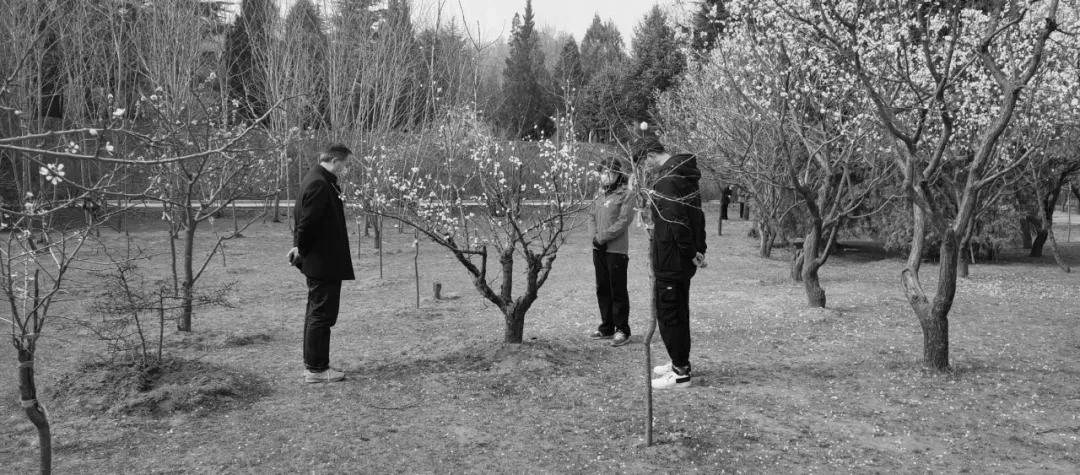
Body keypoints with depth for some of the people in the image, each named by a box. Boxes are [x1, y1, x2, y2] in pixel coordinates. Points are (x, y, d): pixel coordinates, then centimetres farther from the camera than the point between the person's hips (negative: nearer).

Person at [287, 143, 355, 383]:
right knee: (322, 314, -3)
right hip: (323, 262, -11)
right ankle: (316, 369, 5)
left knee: (316, 313, 17)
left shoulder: (318, 180, 13)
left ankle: (312, 364, 26)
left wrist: (301, 247, 12)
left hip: (318, 261, 11)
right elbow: (308, 221, -23)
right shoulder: (319, 184, -20)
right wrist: (301, 249, -11)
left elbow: (306, 220, 16)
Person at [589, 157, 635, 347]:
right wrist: (595, 236, -1)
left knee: (618, 290, -2)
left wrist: (603, 237, -15)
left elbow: (624, 221, -15)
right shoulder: (600, 194, 12)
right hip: (599, 249, 7)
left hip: (616, 249, -7)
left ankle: (622, 330, 6)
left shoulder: (625, 194, -8)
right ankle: (607, 328, 23)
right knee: (602, 289, 12)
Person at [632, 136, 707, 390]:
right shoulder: (686, 174, 10)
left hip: (670, 262, -10)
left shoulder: (666, 182, -22)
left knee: (669, 314, -1)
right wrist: (698, 249, 15)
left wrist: (690, 252, -14)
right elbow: (697, 214, 15)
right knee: (679, 312, 20)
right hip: (684, 261, 10)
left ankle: (681, 373, 5)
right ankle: (680, 362, 32)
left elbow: (678, 223, -26)